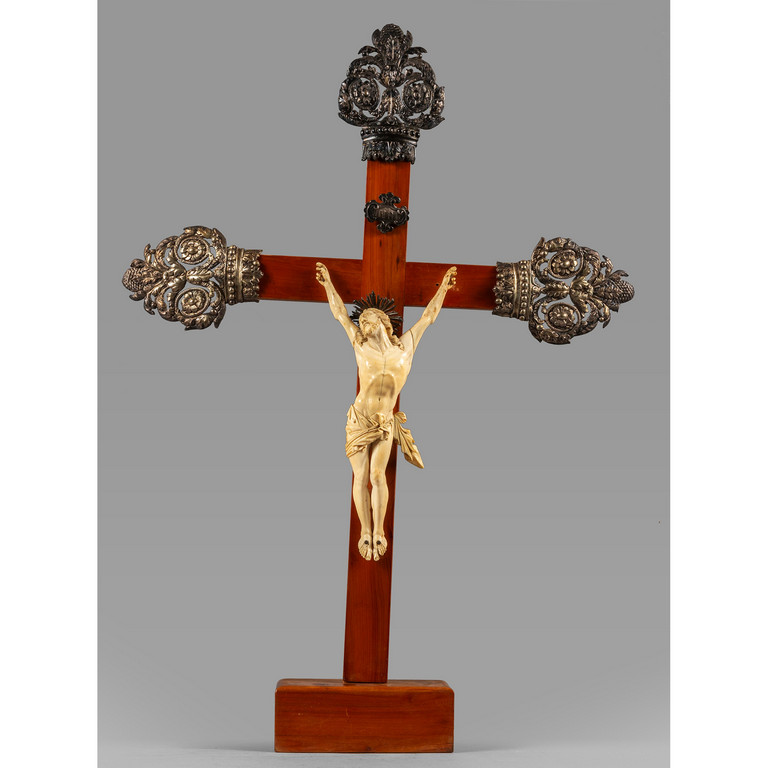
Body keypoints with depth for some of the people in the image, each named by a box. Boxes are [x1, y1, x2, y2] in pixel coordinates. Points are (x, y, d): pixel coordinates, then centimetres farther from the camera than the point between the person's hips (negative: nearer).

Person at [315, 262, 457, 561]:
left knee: (377, 474, -12)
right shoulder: (360, 345, 0)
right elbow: (340, 313, 8)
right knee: (361, 476, -2)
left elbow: (428, 316, 9)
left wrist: (443, 288, 12)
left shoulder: (405, 346, 2)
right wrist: (328, 283, 15)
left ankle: (378, 531, -7)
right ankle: (366, 531, 4)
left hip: (385, 423, 0)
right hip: (358, 420, 0)